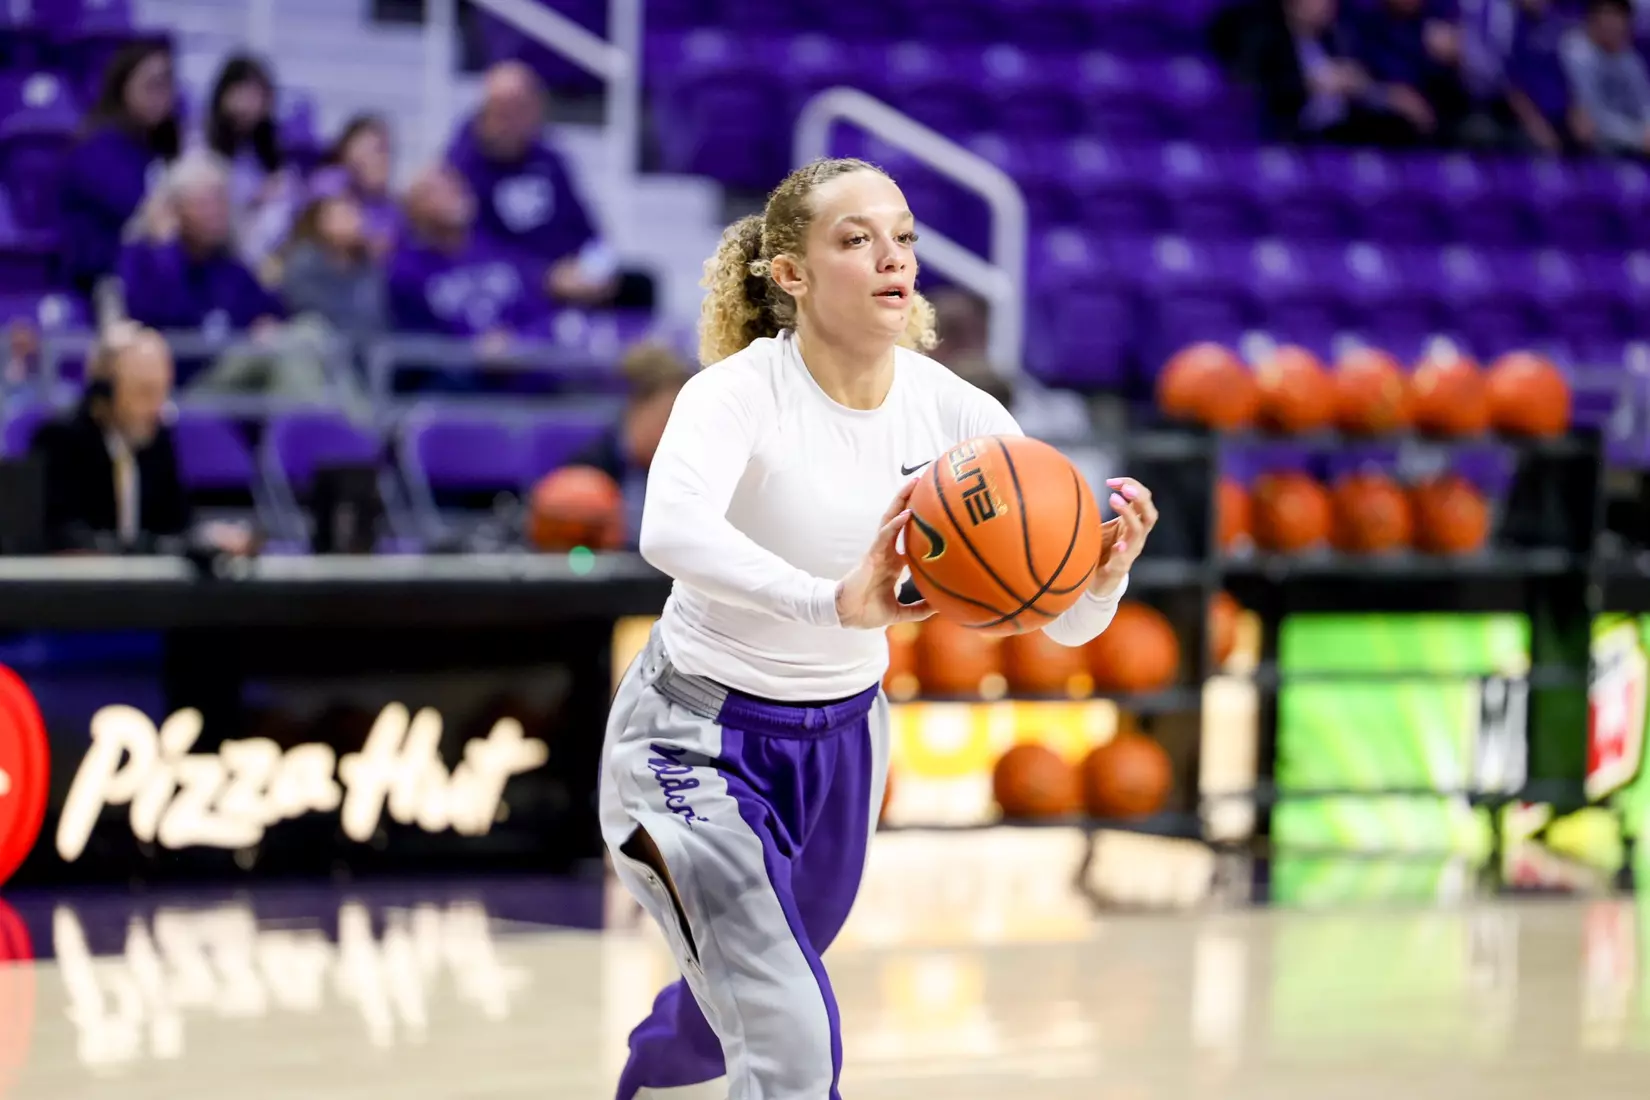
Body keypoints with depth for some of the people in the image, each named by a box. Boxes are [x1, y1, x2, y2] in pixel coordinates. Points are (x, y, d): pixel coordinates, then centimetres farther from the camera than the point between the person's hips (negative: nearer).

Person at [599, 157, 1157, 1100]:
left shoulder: (954, 413, -13)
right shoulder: (741, 392, -25)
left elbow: (1065, 622, -16)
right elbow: (671, 530, -47)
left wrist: (1106, 572, -39)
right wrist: (832, 600, -60)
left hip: (841, 742, 6)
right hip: (697, 738, -6)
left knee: (751, 1001, 27)